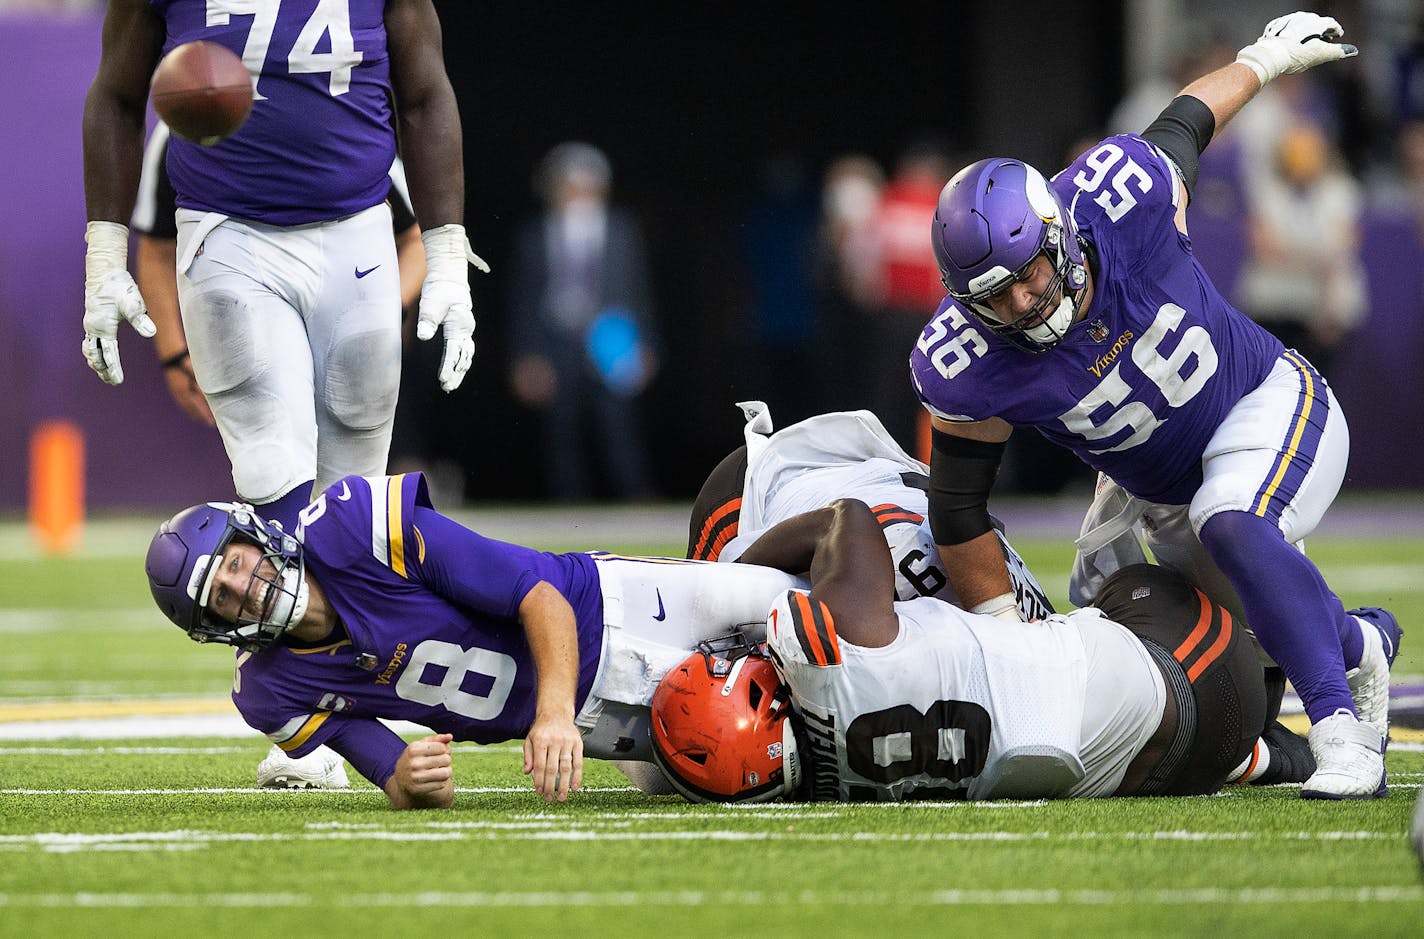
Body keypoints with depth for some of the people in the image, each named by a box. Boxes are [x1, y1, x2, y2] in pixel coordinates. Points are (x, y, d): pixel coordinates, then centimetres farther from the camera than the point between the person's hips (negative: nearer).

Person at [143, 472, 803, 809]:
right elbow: (412, 790, -11)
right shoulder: (276, 691, -13)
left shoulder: (360, 524, -27)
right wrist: (413, 783, -38)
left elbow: (539, 590, -26)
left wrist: (554, 712, -42)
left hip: (595, 610, -3)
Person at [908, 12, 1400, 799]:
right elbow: (957, 510, -14)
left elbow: (1183, 123, -7)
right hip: (1160, 488, 3)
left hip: (1270, 409, -3)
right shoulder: (966, 370, -28)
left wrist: (1265, 58, 11)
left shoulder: (1119, 195, -31)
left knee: (1231, 528, -32)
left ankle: (1341, 730, -26)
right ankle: (1359, 645, 46)